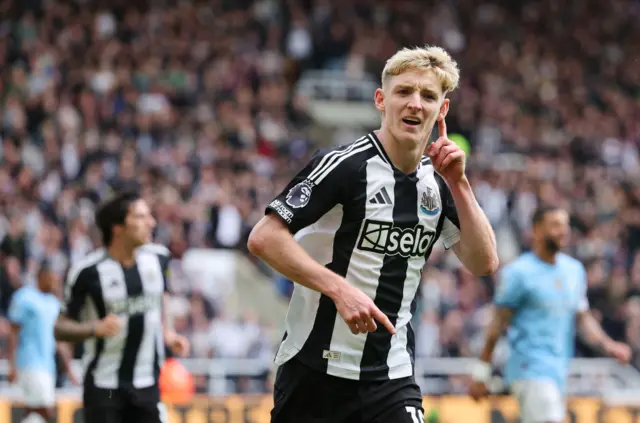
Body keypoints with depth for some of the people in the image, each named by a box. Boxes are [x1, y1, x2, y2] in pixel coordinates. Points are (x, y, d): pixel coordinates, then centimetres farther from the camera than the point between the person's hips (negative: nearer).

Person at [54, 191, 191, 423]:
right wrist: (96, 328, -25)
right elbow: (60, 327, -7)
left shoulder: (157, 258, 2)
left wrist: (166, 334, 4)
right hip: (104, 386, -4)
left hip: (146, 384, 4)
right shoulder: (88, 271, -13)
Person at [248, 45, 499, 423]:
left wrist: (458, 183, -7)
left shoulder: (436, 181, 7)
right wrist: (340, 289, -26)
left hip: (392, 378, 5)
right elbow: (264, 238, -18)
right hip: (315, 373, -5)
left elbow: (484, 263, 3)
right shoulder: (344, 165, -13)